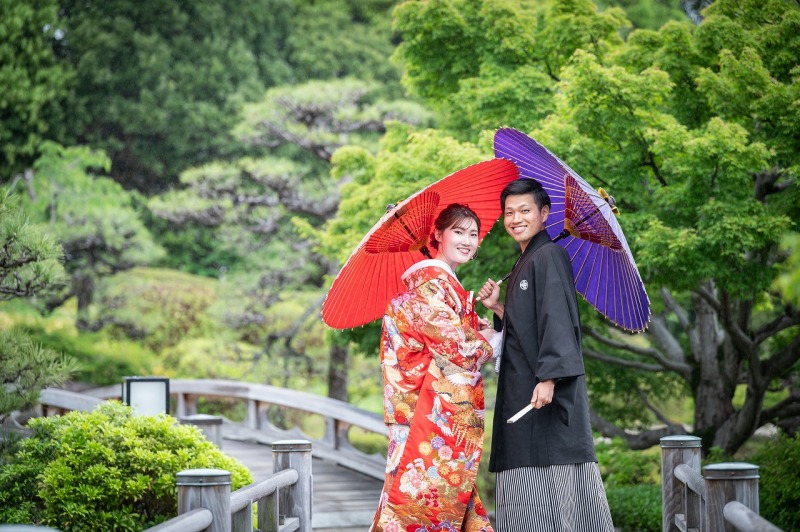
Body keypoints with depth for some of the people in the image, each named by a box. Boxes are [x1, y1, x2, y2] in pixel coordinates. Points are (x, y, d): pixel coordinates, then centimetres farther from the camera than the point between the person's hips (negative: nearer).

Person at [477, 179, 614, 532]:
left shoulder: (549, 256, -8)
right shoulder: (522, 265, 20)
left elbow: (557, 319, -18)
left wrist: (549, 377, -26)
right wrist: (498, 308, 11)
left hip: (547, 393, -9)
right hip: (520, 390, 9)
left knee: (552, 483, -11)